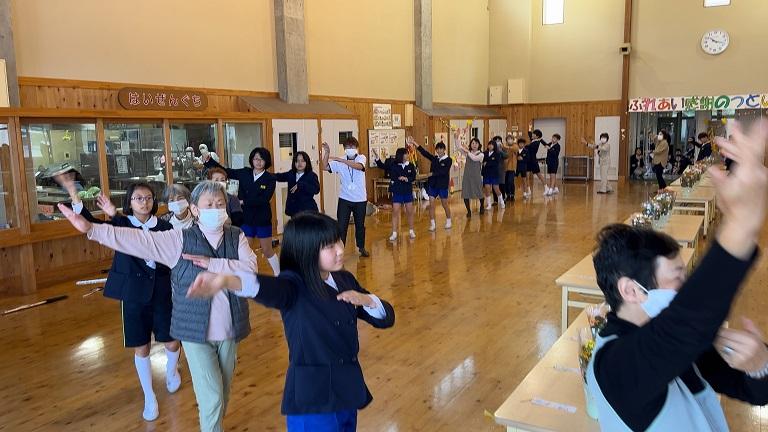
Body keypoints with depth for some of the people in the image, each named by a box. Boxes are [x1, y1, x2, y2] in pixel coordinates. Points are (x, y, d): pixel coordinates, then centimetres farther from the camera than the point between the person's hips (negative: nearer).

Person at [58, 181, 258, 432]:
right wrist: (91, 229, -23)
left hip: (229, 330, 3)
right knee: (211, 395, -3)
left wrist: (212, 264, -23)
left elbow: (250, 268, -16)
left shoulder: (236, 236, -1)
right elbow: (138, 240, -15)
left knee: (223, 391, 18)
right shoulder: (180, 240, -6)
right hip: (197, 331, -2)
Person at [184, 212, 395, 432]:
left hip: (348, 392, 6)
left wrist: (366, 300, -14)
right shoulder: (295, 286, -16)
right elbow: (268, 288, -40)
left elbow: (386, 318, 8)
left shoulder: (346, 280, 2)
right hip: (313, 401, -6)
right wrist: (226, 281, -61)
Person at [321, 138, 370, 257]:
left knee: (360, 225, 15)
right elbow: (325, 167, -13)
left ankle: (361, 247, 32)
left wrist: (341, 160, -37)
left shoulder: (361, 158, -7)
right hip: (345, 198, 0)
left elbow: (358, 166, -29)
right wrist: (327, 153, -25)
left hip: (360, 199, 0)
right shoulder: (340, 161, -2)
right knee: (341, 225, -4)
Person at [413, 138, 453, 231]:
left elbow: (444, 171, -19)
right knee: (431, 205, 0)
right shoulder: (434, 158, 6)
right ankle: (432, 224, 8)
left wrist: (433, 173, -25)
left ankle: (448, 221, 28)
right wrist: (414, 143, -7)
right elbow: (424, 152, -1)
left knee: (445, 204, 9)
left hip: (443, 185, -4)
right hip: (432, 184, 4)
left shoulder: (448, 160, -7)